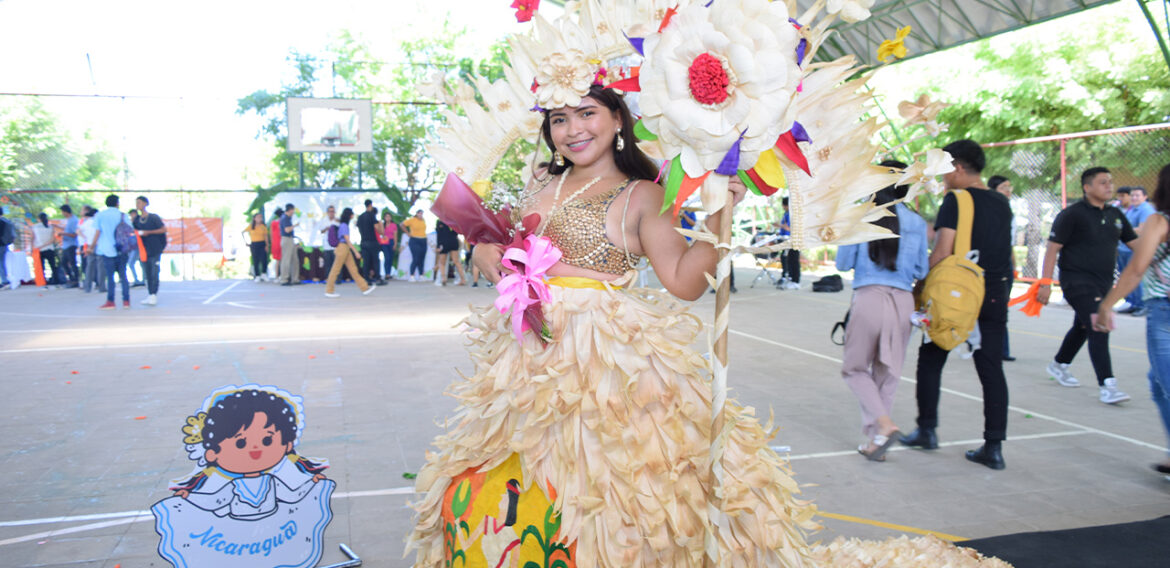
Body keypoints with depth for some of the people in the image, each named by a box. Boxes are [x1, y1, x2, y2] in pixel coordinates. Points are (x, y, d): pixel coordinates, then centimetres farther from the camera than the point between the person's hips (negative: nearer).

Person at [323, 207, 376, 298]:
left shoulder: (343, 225, 12)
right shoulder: (344, 226, -16)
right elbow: (348, 240, -20)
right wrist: (356, 252, -20)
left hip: (346, 249, 9)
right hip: (342, 248, -9)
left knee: (353, 269, 8)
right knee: (336, 270, -2)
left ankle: (364, 288, 8)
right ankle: (329, 291, 6)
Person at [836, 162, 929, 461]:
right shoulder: (917, 223, 5)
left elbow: (843, 263, 2)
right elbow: (921, 271, 9)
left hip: (868, 299, -3)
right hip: (903, 302, 3)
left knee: (855, 368, 12)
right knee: (887, 374, 13)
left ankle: (883, 424, -9)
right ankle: (874, 441, 18)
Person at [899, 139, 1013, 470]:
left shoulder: (955, 200, -9)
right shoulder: (1002, 205, 11)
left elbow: (943, 250, -17)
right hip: (994, 296, 6)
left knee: (931, 361, 10)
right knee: (992, 370, 6)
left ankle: (927, 429, 16)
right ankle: (994, 446, 6)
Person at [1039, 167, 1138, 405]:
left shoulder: (1115, 215, 10)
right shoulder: (1072, 214, -10)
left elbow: (1136, 244, 14)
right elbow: (1052, 249, -12)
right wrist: (1045, 283, -18)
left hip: (1103, 282, 7)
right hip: (1077, 280, -7)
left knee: (1082, 327, 19)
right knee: (1098, 328, -16)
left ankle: (1059, 365, 40)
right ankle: (1106, 385, -15)